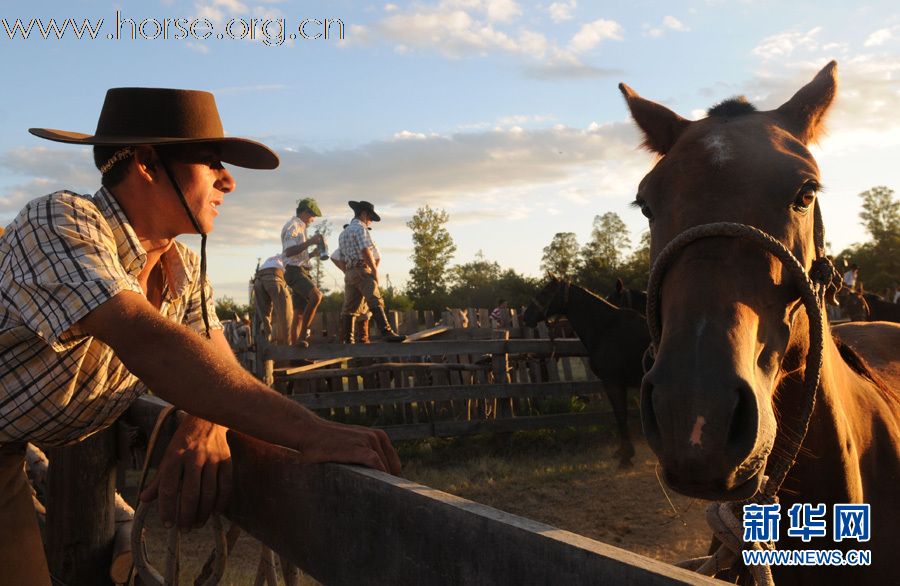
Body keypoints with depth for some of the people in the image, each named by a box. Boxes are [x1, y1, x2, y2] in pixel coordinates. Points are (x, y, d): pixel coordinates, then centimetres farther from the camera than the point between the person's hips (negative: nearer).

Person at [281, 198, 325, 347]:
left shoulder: (300, 227, 27)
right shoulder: (293, 225, -5)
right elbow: (289, 251, -18)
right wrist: (309, 242, -20)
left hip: (302, 271, 11)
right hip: (294, 271, -11)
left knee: (299, 312, 8)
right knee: (316, 295, -31)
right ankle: (302, 336, -29)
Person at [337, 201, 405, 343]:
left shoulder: (343, 233, 24)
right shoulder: (360, 228, -5)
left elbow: (341, 257, 23)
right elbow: (366, 251, -16)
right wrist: (375, 270, -12)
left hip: (349, 273, 9)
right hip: (362, 270, -9)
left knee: (349, 308, 9)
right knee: (376, 302, -19)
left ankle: (348, 340, 11)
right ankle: (387, 333, -31)